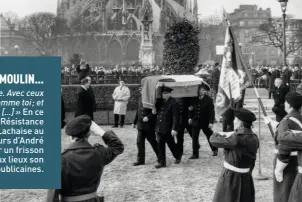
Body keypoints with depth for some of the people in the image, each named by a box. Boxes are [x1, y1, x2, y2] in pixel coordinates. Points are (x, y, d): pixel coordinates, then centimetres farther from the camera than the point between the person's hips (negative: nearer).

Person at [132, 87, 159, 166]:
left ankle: (160, 158, 24)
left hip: (149, 125, -6)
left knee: (153, 142, 6)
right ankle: (140, 160, 12)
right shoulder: (140, 99, 10)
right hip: (140, 125, 6)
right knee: (139, 142, 4)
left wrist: (148, 117, -26)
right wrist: (134, 122, 18)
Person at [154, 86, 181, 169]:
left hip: (168, 129, -6)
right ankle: (162, 162, 13)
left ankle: (177, 157, 33)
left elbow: (176, 117, -16)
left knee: (171, 144, 9)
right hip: (159, 128, 6)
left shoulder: (173, 103, -12)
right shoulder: (160, 102, 9)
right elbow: (156, 111, 23)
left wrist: (174, 129, -21)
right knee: (160, 145, 6)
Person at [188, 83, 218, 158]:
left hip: (205, 122, -3)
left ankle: (214, 150, 34)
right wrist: (190, 117, 8)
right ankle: (195, 154, 7)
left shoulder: (209, 100, -9)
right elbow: (192, 109, 15)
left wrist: (211, 122, -16)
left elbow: (211, 111, -11)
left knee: (209, 136, 13)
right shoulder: (195, 99, 2)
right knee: (194, 137, 0)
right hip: (196, 121, 3)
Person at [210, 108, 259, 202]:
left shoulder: (237, 138, -23)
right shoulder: (254, 138, 0)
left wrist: (218, 134, 6)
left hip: (231, 177, -7)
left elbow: (214, 140, -13)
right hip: (246, 177, 7)